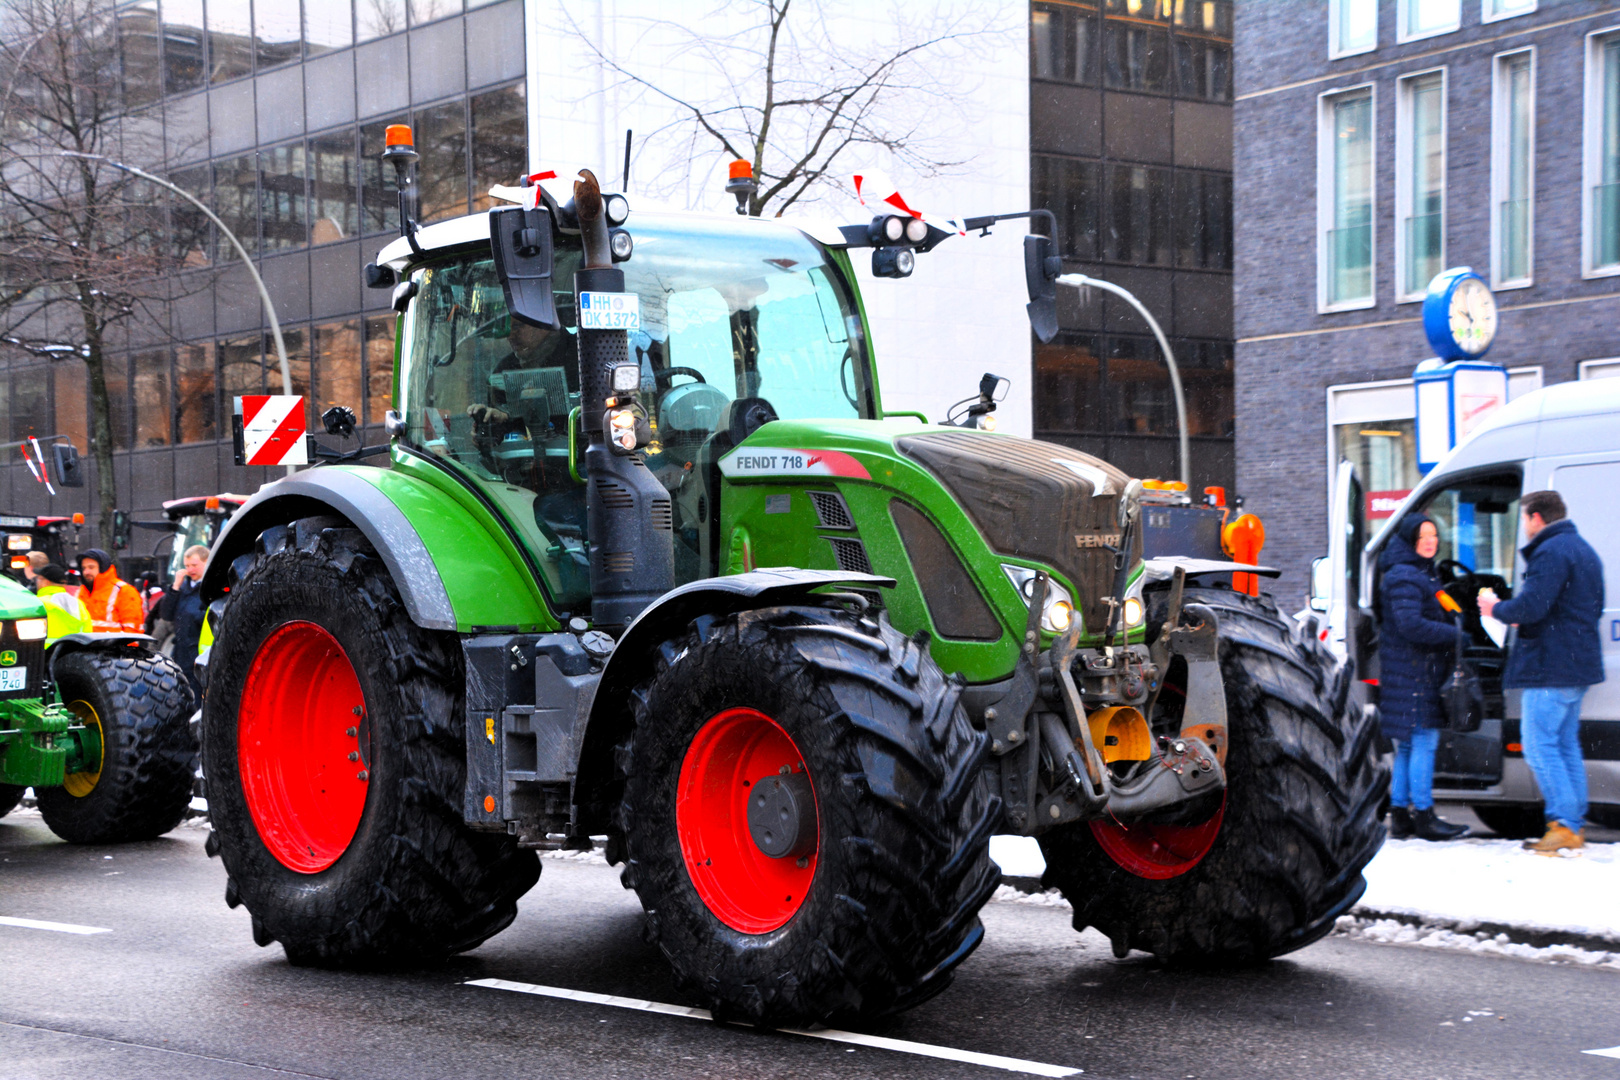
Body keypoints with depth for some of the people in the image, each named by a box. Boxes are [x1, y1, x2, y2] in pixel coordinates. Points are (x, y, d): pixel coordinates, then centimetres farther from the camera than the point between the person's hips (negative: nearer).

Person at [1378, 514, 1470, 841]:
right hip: (1412, 674, -11)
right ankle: (1423, 816, -6)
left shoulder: (1423, 574, 20)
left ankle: (1400, 814, 15)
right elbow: (1411, 625, -24)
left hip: (1424, 674, 11)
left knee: (1408, 745, 12)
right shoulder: (1404, 578, -14)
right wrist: (1456, 635, -22)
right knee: (1423, 740, -9)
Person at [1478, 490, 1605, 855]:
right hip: (1578, 664, 10)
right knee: (1566, 744, 14)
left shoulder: (1550, 552, -16)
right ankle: (1575, 824, 15)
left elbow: (1530, 608, -25)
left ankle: (1564, 825, -11)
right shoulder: (1584, 550, 18)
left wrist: (1496, 609, -4)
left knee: (1539, 745, -7)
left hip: (1550, 667, -10)